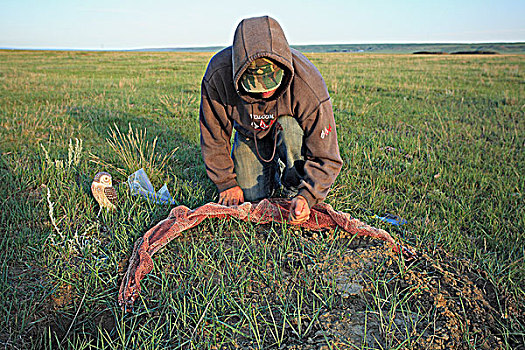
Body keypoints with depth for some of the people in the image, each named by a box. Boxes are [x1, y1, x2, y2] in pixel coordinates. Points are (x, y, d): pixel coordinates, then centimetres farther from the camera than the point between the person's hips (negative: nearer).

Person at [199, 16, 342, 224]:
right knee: (252, 196, -7)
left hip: (292, 131, -1)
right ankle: (272, 168, 25)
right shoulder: (218, 73, -33)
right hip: (249, 132, 2)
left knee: (289, 126, -36)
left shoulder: (308, 84, -38)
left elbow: (326, 157, -30)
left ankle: (295, 189, -12)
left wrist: (308, 196, -44)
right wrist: (226, 183, -13)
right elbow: (213, 138, -17)